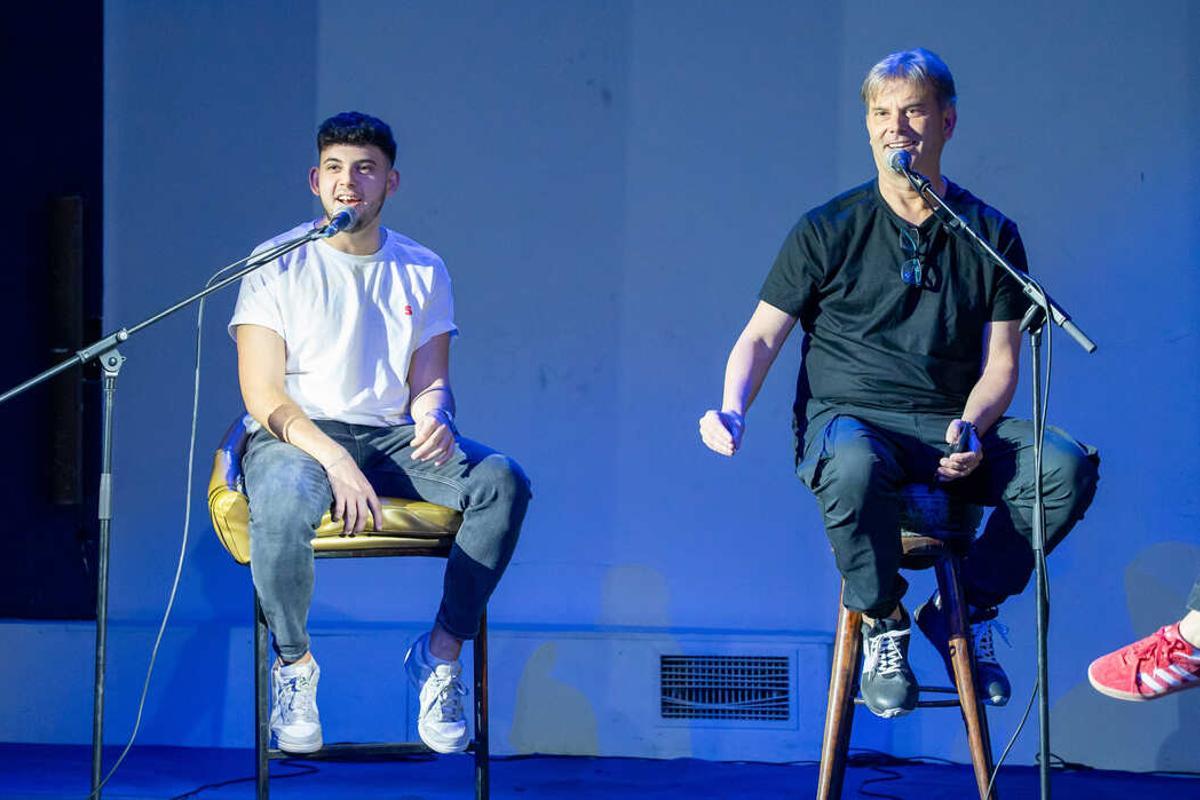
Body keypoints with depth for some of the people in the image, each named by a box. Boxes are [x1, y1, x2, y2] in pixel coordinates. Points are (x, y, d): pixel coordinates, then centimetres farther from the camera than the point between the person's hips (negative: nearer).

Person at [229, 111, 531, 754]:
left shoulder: (423, 272, 12)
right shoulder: (278, 266, 0)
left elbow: (429, 382, 10)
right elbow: (263, 395, -7)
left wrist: (433, 418, -17)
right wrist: (334, 459, -22)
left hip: (390, 437, 4)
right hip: (294, 436, -3)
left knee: (502, 482, -24)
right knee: (286, 498, -40)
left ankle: (441, 652, -11)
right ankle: (294, 663, -15)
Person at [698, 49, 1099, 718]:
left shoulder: (993, 236, 10)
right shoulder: (828, 230, 6)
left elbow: (1001, 363, 8)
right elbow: (763, 336, 6)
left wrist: (971, 427, -14)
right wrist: (732, 410, -15)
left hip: (954, 430, 2)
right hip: (846, 418, -2)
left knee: (1067, 464, -26)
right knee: (854, 467, -41)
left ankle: (965, 608, -4)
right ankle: (882, 624, -11)